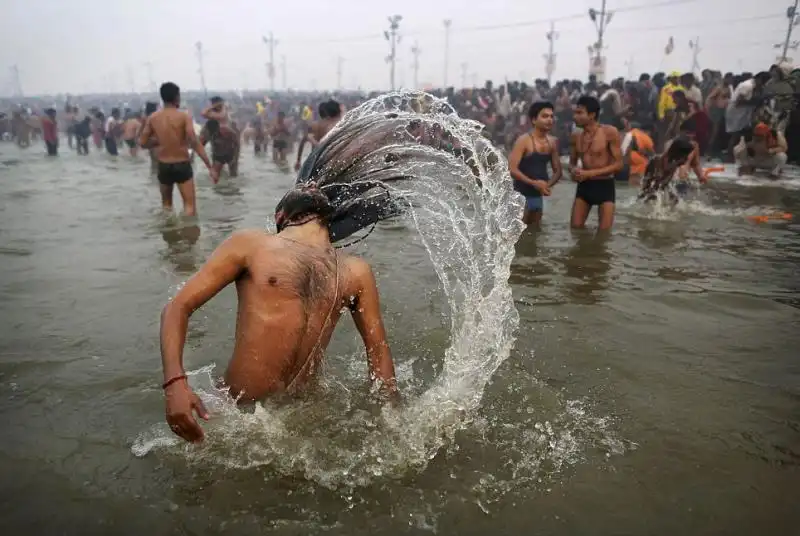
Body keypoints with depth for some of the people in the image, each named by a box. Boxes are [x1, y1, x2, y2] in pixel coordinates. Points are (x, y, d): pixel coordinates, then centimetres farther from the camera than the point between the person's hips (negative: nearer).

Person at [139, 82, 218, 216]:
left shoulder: (153, 118, 2)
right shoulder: (184, 116, -10)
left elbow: (142, 143, 4)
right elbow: (195, 143, -19)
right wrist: (210, 167, -19)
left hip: (163, 166, 4)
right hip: (182, 165, -4)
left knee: (166, 204, 21)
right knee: (189, 205, -2)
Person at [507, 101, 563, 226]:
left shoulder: (553, 142, 8)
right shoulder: (524, 140, -13)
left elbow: (558, 171, 14)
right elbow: (511, 169, -21)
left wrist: (549, 184, -8)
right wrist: (533, 183, -26)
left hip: (538, 196, 7)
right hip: (521, 195, -7)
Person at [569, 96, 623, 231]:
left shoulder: (610, 133, -12)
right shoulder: (576, 137, 3)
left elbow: (618, 164, -13)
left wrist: (589, 173, -21)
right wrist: (573, 171, -12)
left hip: (605, 185, -4)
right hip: (584, 185, 4)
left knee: (604, 230, -4)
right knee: (575, 227, 4)